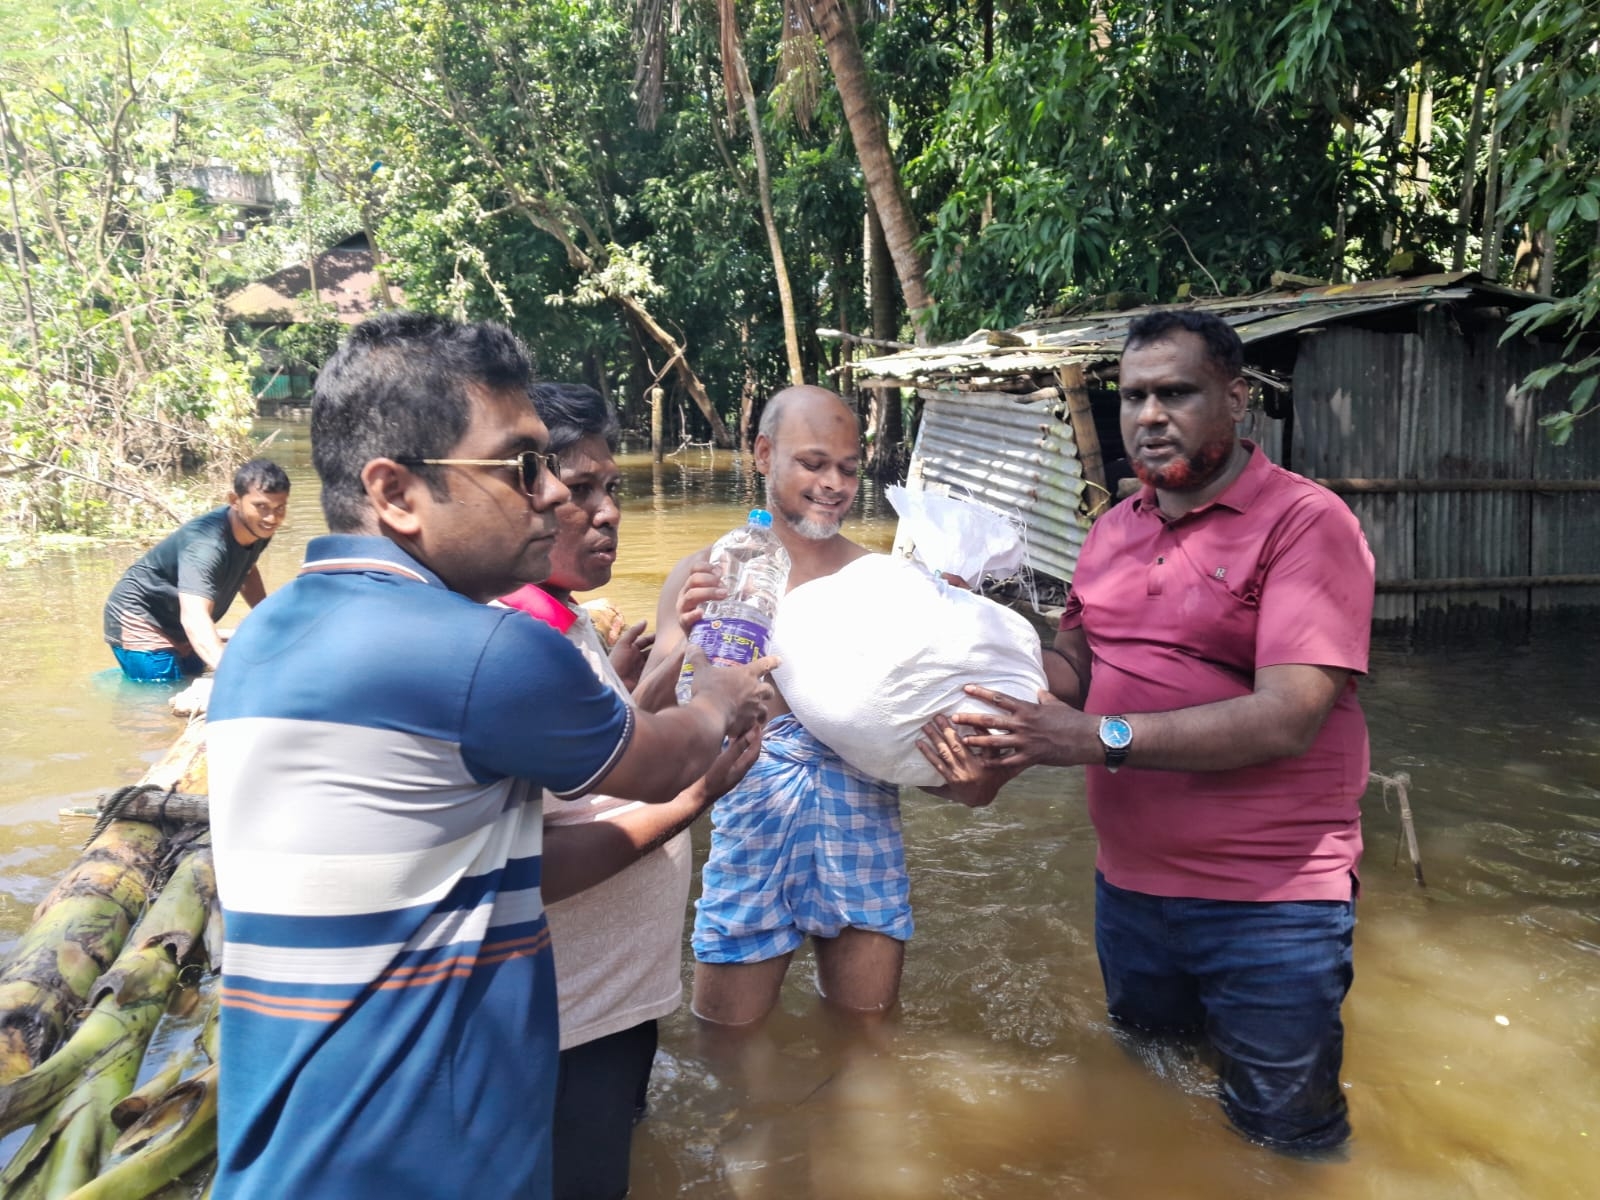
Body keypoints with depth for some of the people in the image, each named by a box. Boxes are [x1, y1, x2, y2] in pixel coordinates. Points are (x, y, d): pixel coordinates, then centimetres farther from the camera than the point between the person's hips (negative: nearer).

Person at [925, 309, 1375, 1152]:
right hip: (1127, 885, 7)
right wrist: (994, 722, -10)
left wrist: (1102, 739, -30)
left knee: (1283, 1133, 11)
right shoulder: (1113, 530, 8)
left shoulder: (1305, 521, -16)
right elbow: (1072, 658, 12)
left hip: (1267, 906, -6)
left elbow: (1290, 718, -25)